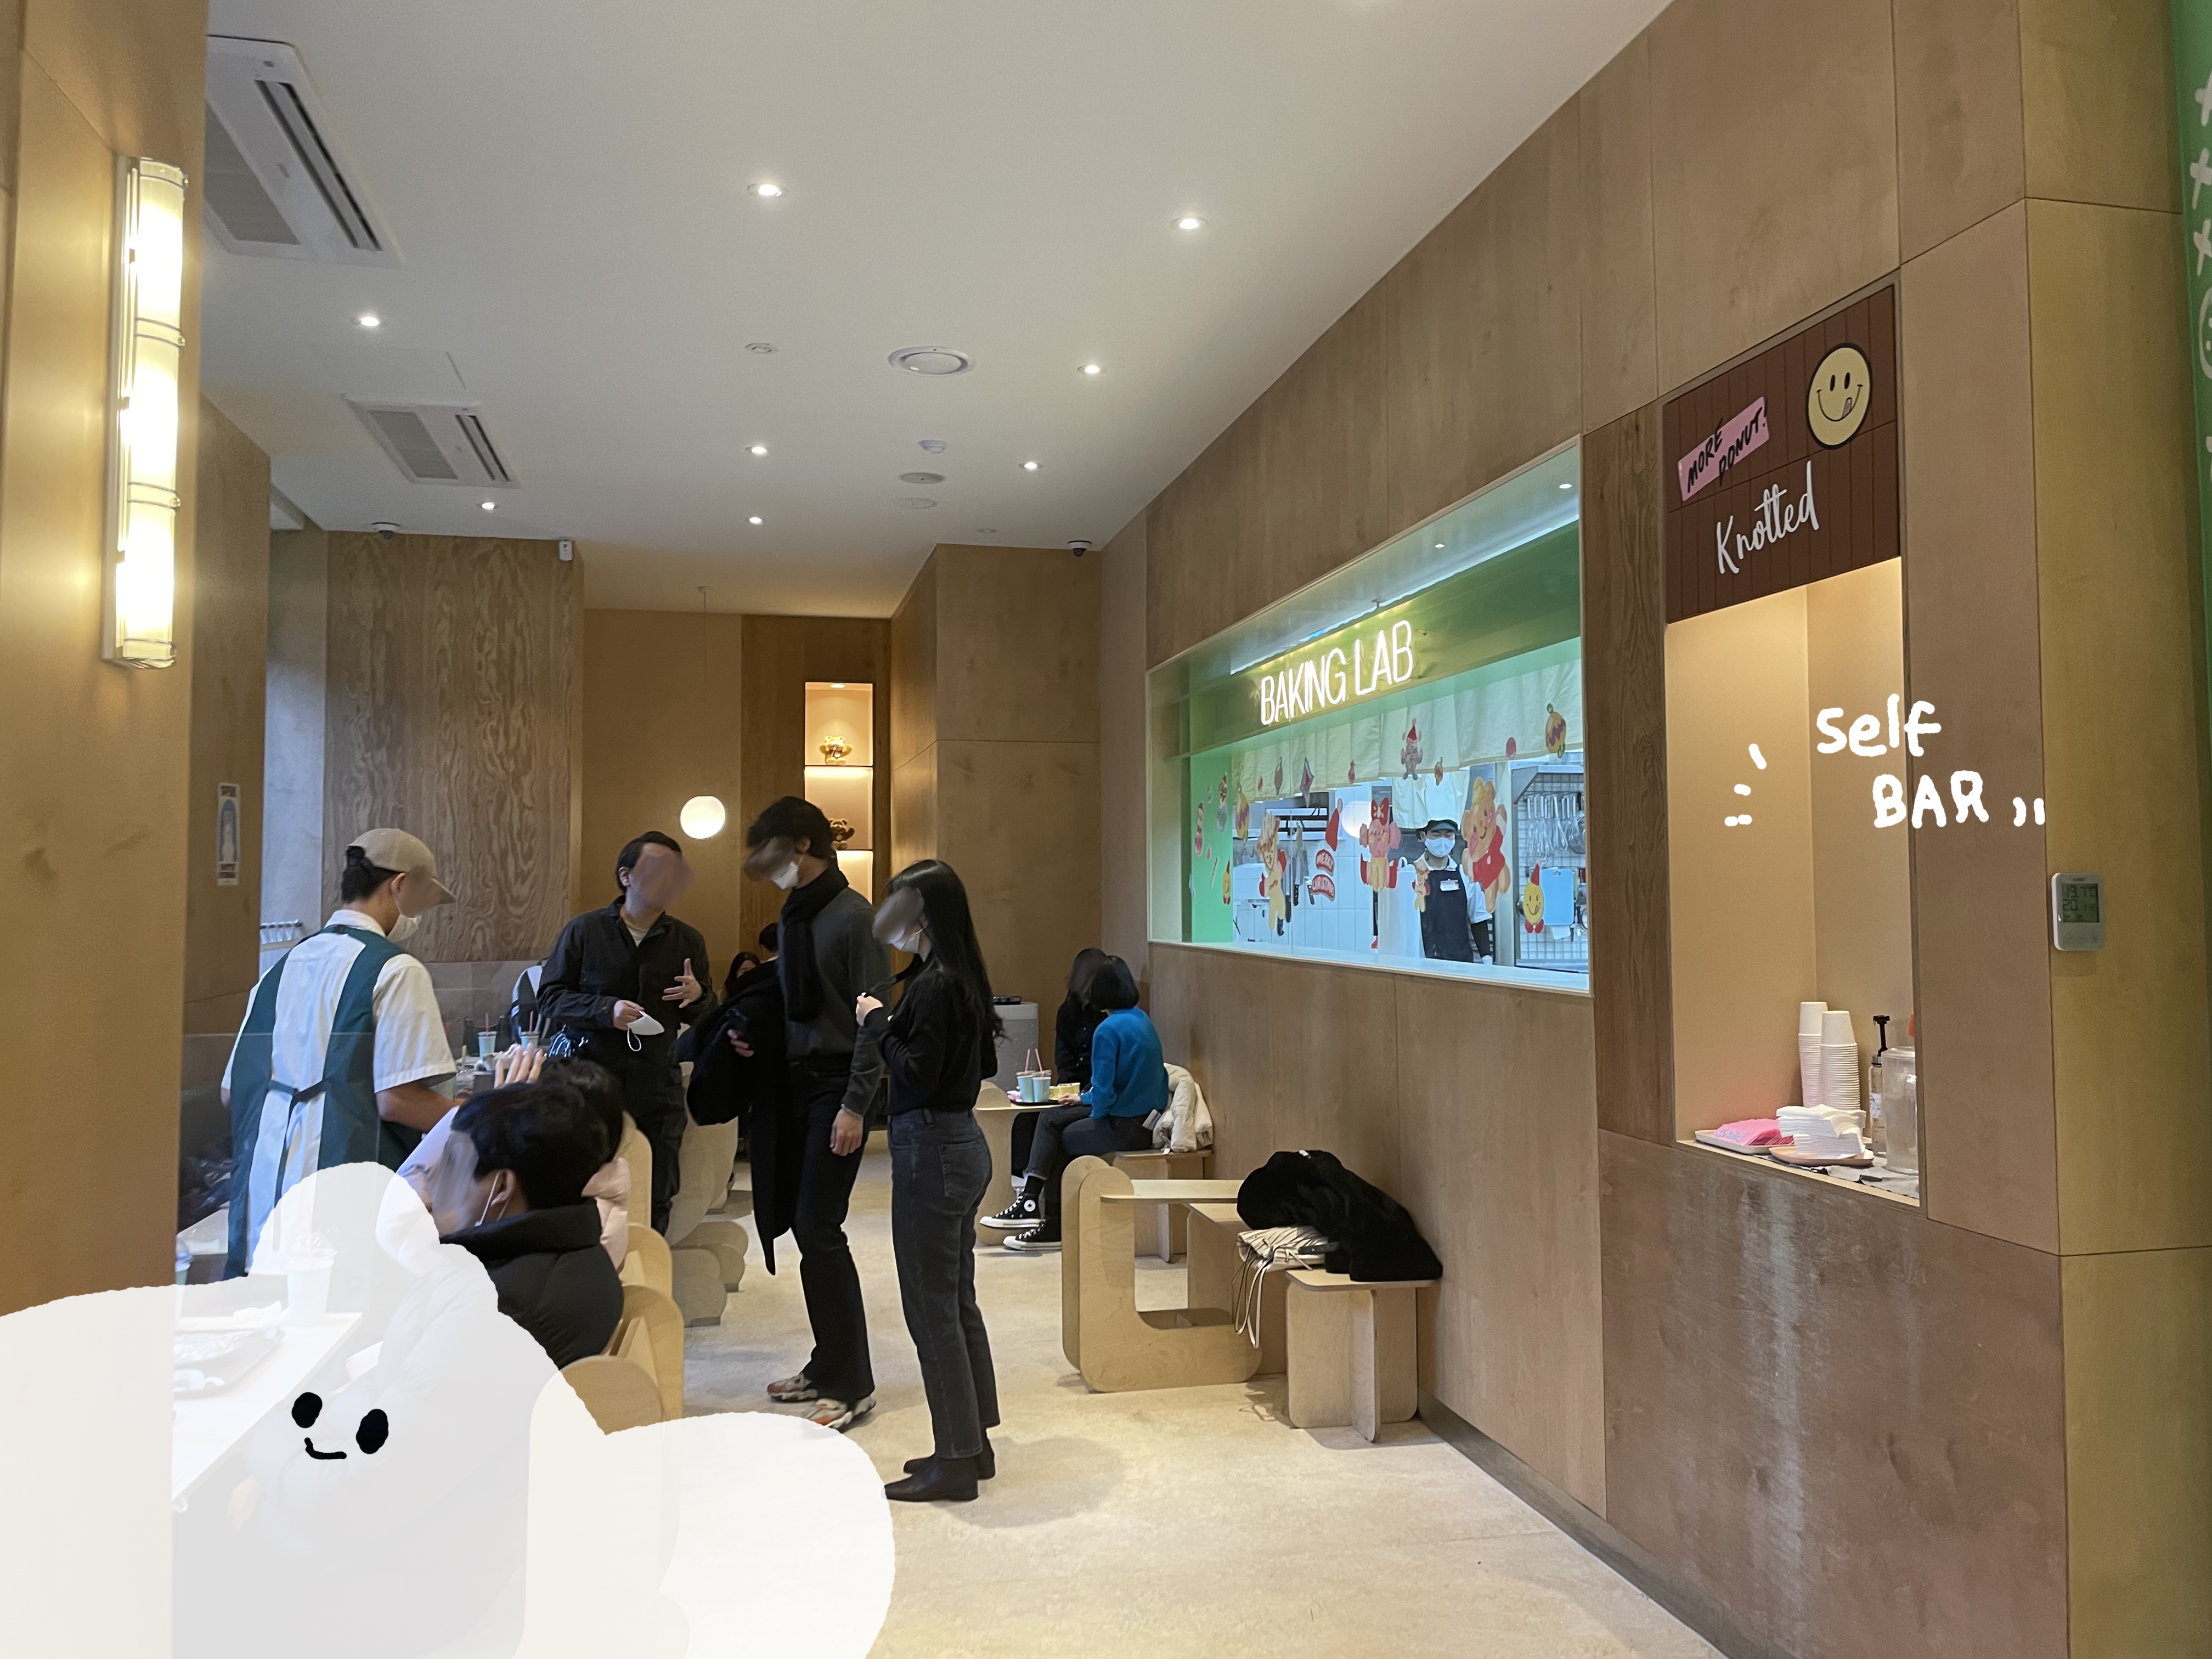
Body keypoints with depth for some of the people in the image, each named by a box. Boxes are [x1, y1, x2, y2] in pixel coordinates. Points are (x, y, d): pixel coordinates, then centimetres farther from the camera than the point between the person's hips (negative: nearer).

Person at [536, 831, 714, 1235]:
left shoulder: (687, 940, 8)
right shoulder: (585, 929, -1)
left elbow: (707, 1020, 14)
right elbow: (548, 998, -1)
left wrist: (697, 998, -10)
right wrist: (606, 1010, -17)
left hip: (656, 1088, 3)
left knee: (654, 1204, 7)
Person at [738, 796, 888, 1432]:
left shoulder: (851, 915, -12)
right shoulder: (791, 915, 12)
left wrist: (855, 1105, -17)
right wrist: (756, 1037, 3)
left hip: (838, 1083, -8)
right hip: (796, 1078, 8)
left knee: (819, 1228, -9)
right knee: (799, 1223, 10)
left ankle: (851, 1385, 2)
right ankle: (829, 1362, 24)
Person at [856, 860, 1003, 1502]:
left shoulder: (934, 985, -18)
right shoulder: (962, 977, 10)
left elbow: (918, 1075, -21)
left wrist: (878, 1024, -10)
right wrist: (892, 1030, 13)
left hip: (932, 1149, -10)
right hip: (962, 1143, 10)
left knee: (932, 1307, -1)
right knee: (957, 1301, 17)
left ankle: (956, 1462, 8)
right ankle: (973, 1443, 27)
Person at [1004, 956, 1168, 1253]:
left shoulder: (1108, 1030, -19)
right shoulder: (1141, 1018, 9)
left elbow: (1104, 1091, -19)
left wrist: (1096, 1114, 2)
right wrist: (1085, 1099, 19)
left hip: (1127, 1127, -9)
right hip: (1147, 1113, 9)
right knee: (1050, 1119, 10)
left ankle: (1053, 1228, 18)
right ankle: (1031, 1201, 7)